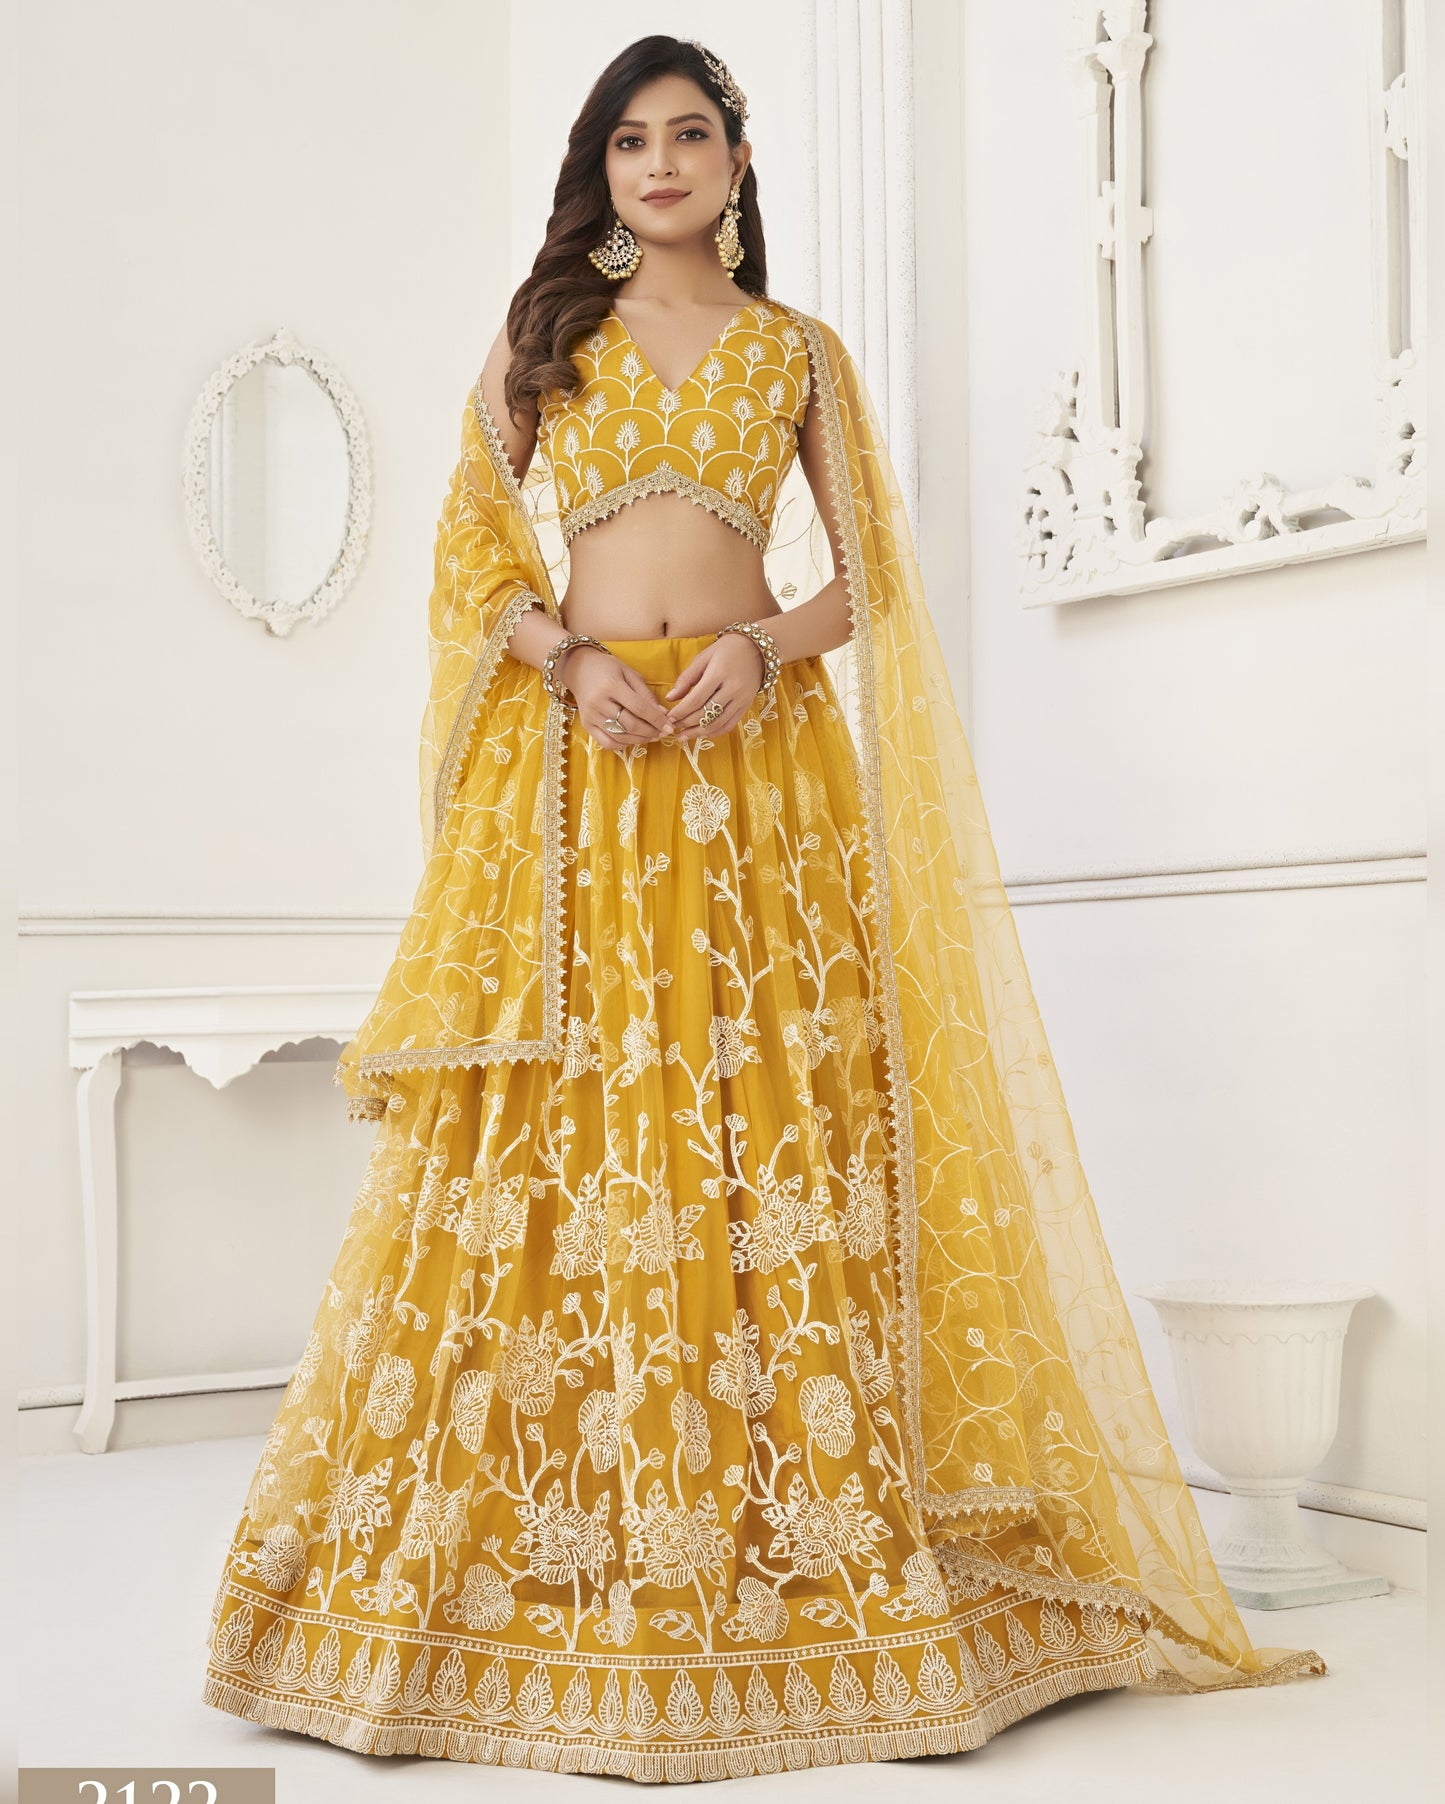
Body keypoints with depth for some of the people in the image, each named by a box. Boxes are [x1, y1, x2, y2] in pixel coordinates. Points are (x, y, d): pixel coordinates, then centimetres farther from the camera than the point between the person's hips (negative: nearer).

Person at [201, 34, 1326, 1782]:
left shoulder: (798, 349, 15)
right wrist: (571, 660, -8)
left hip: (759, 761, 0)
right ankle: (550, 1557, 2)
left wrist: (765, 651, -8)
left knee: (780, 1123, -6)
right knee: (557, 1139, -6)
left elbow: (867, 572, 12)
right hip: (576, 756, 0)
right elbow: (473, 542, 10)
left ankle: (811, 1553, 0)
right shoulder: (545, 330, 15)